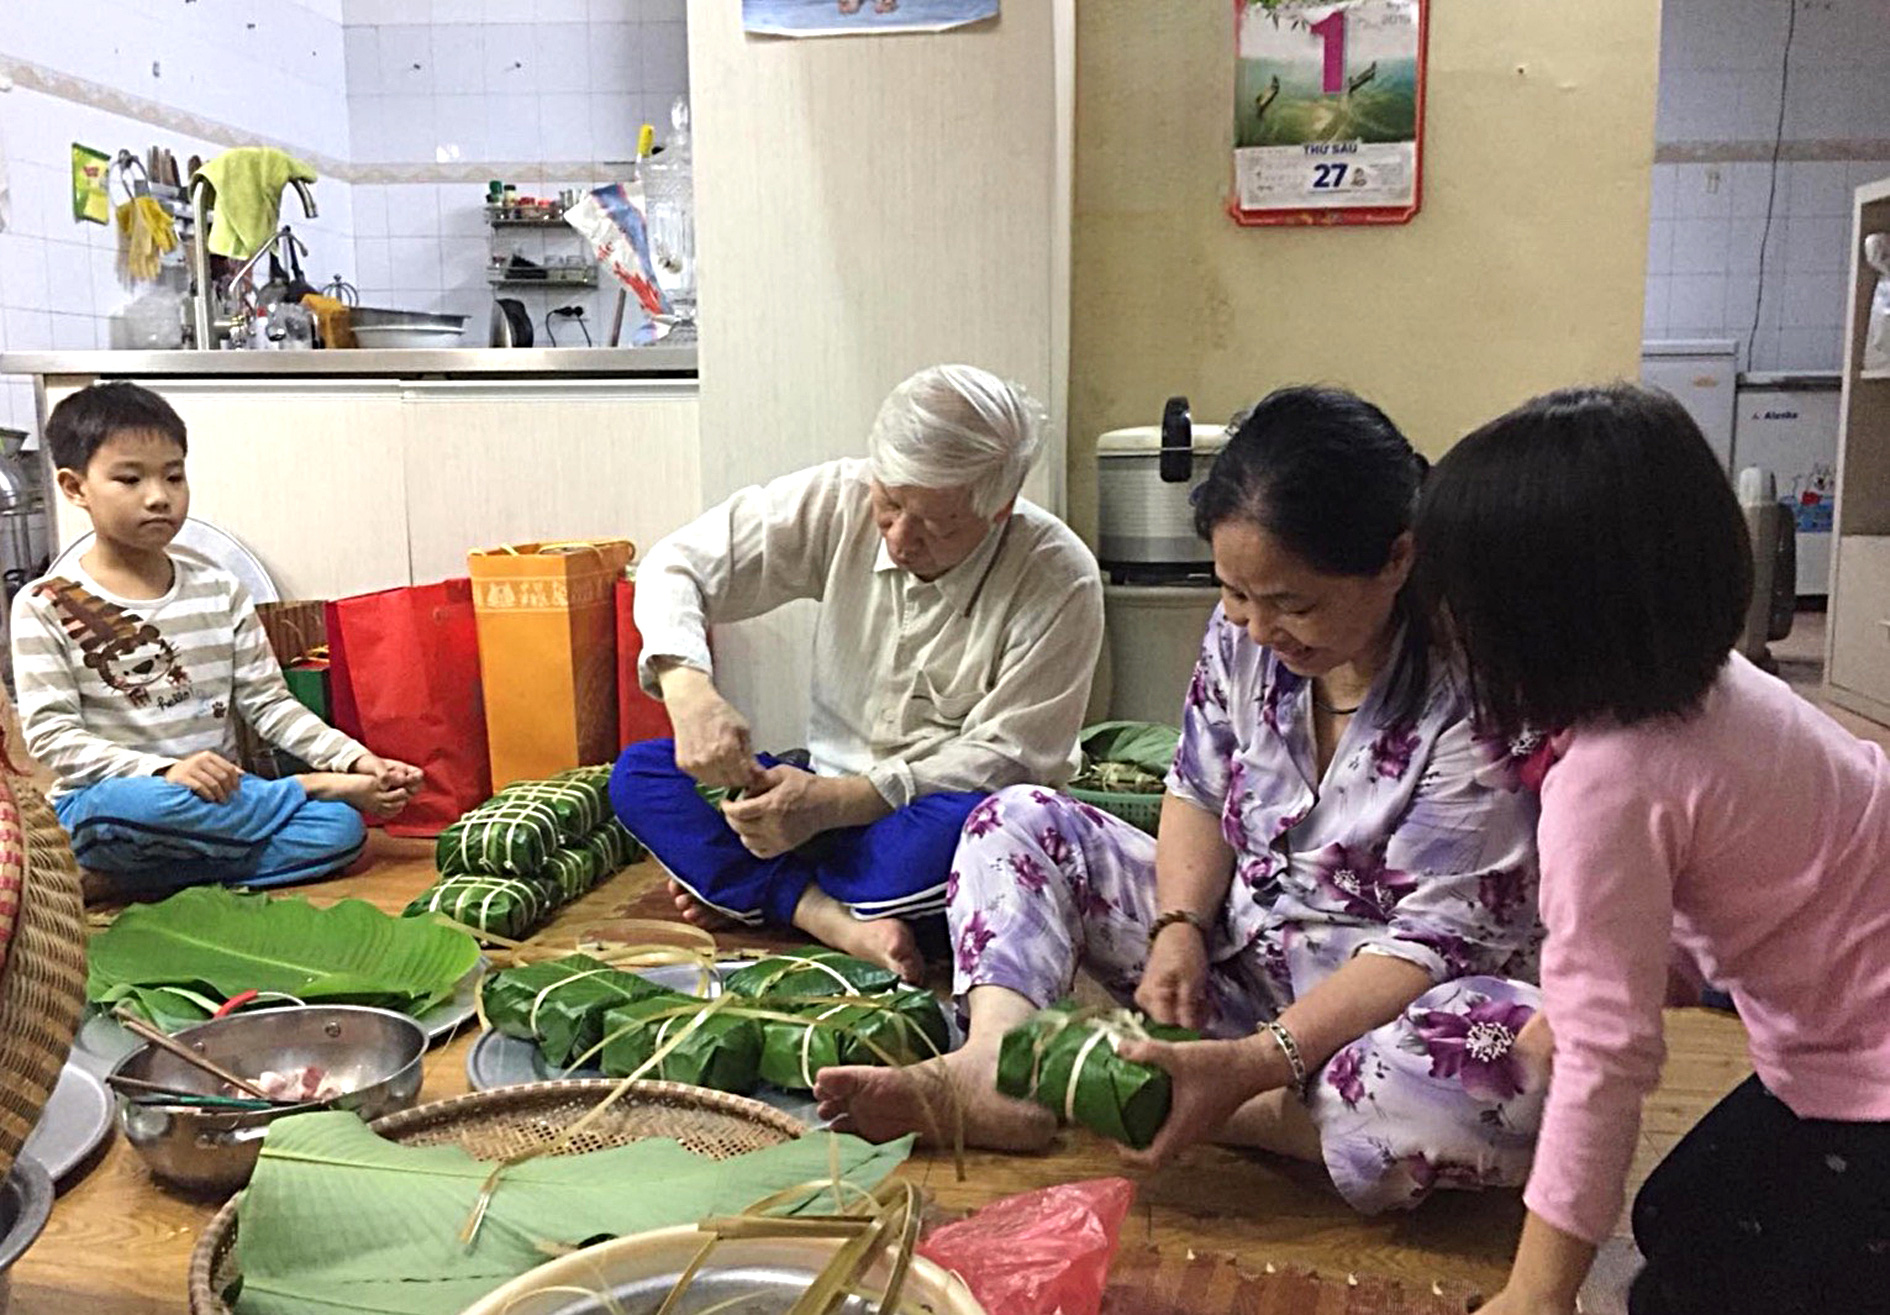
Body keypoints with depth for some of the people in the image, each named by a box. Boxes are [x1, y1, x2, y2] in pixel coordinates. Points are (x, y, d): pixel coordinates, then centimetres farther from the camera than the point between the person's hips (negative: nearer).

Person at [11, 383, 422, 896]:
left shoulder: (220, 592, 10)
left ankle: (142, 875, -23)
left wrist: (356, 758, -9)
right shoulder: (45, 607, 0)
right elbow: (50, 735, -8)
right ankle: (316, 787, -19)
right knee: (123, 805, -40)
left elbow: (269, 703, 7)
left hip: (221, 795, 3)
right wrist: (165, 771, -25)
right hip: (103, 806, -3)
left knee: (342, 829, -22)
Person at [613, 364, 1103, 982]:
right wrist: (687, 689, -25)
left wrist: (835, 801, -28)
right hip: (830, 795, 4)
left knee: (966, 821, -39)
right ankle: (843, 922, -29)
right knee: (637, 773, -13)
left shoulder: (1058, 578, -18)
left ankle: (736, 887, -17)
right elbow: (678, 565, -4)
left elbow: (1003, 757, -17)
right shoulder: (839, 500, -9)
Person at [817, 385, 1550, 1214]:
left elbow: (1435, 938, -25)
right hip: (1233, 945, 6)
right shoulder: (1242, 631, -7)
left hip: (1385, 1000, -5)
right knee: (1017, 821, 0)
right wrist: (1179, 929, -14)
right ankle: (992, 1065, -26)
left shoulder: (1471, 699, -25)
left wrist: (1251, 1063, -34)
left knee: (1522, 1065, -40)